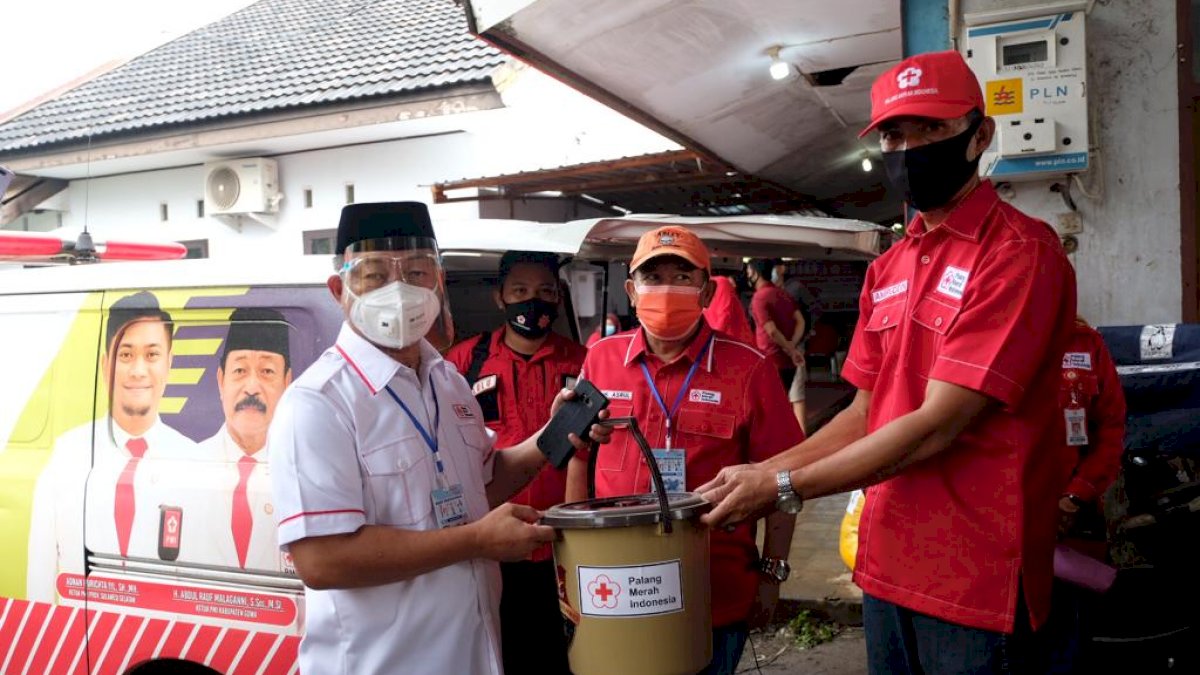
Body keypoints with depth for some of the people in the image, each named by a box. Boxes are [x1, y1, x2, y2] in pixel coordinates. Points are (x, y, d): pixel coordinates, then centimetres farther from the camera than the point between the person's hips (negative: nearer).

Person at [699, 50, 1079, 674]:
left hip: (976, 580, -7)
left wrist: (783, 487, -17)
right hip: (887, 569, 7)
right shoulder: (887, 270, 12)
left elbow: (938, 425, -19)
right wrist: (760, 471, 0)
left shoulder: (1020, 252, -13)